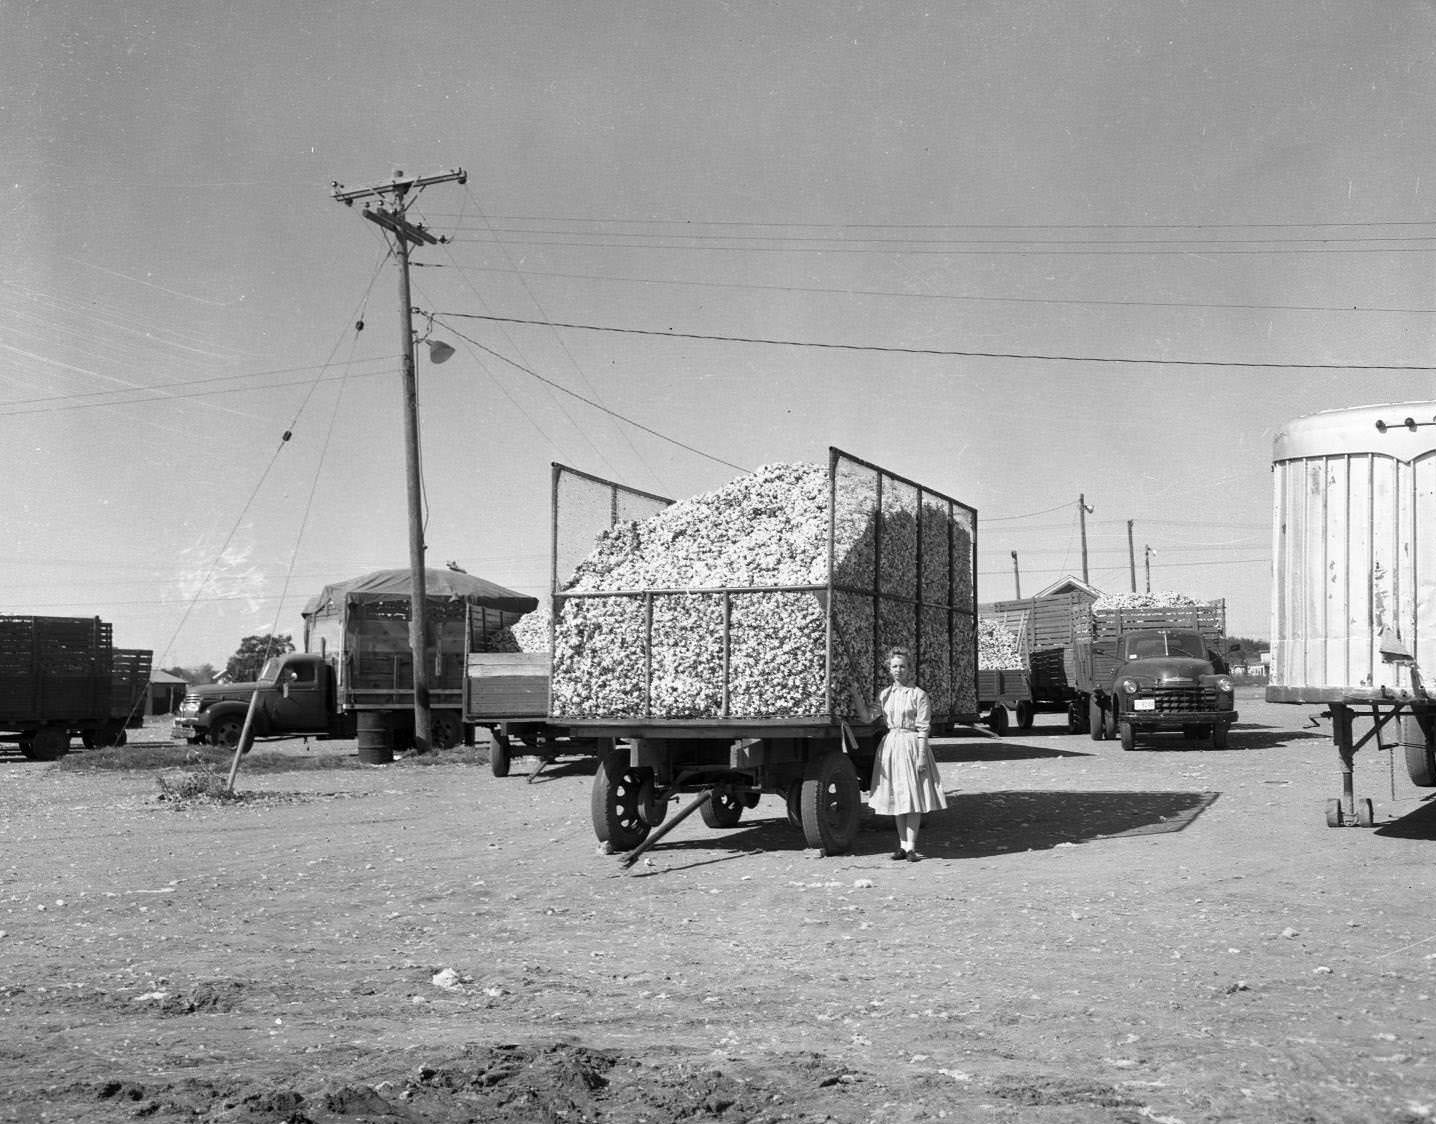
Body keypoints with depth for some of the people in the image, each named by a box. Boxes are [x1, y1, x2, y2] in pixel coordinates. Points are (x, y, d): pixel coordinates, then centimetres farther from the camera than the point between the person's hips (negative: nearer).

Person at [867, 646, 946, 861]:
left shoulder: (919, 695, -5)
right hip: (890, 745, 5)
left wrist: (922, 755, -13)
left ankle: (911, 847, -4)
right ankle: (902, 845, 16)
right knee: (896, 796, 9)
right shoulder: (885, 694, 10)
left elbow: (923, 728, -9)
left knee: (912, 796, -6)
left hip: (911, 745, -5)